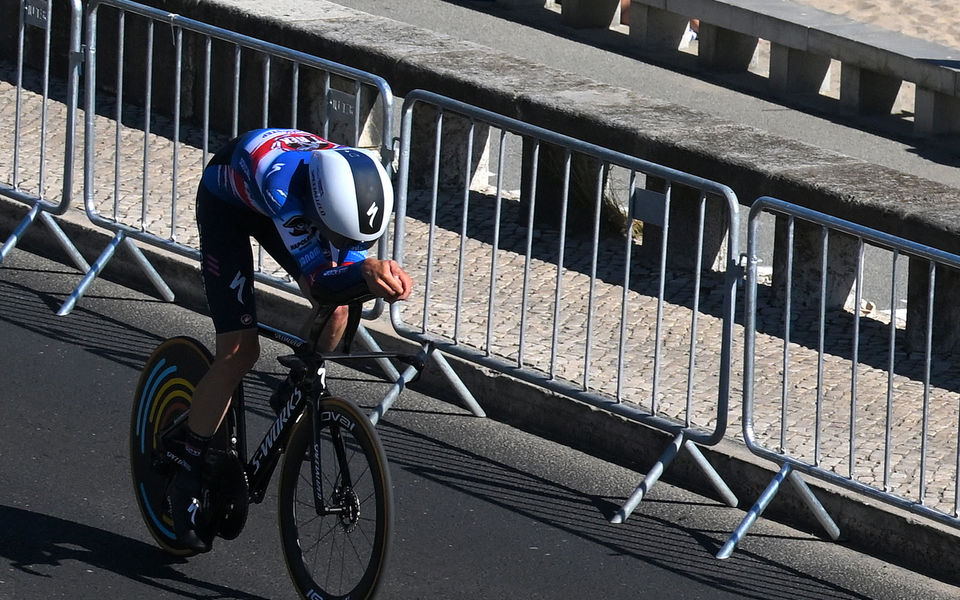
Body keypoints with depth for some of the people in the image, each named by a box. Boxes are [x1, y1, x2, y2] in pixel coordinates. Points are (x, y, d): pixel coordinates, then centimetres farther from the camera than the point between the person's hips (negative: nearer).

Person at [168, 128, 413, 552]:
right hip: (225, 202, -5)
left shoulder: (358, 182, -31)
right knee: (240, 350, -14)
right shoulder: (283, 180, -46)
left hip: (273, 206, 5)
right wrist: (366, 270, -68)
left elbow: (344, 269, -22)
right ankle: (187, 475, 1)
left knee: (334, 314, -14)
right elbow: (316, 276, -50)